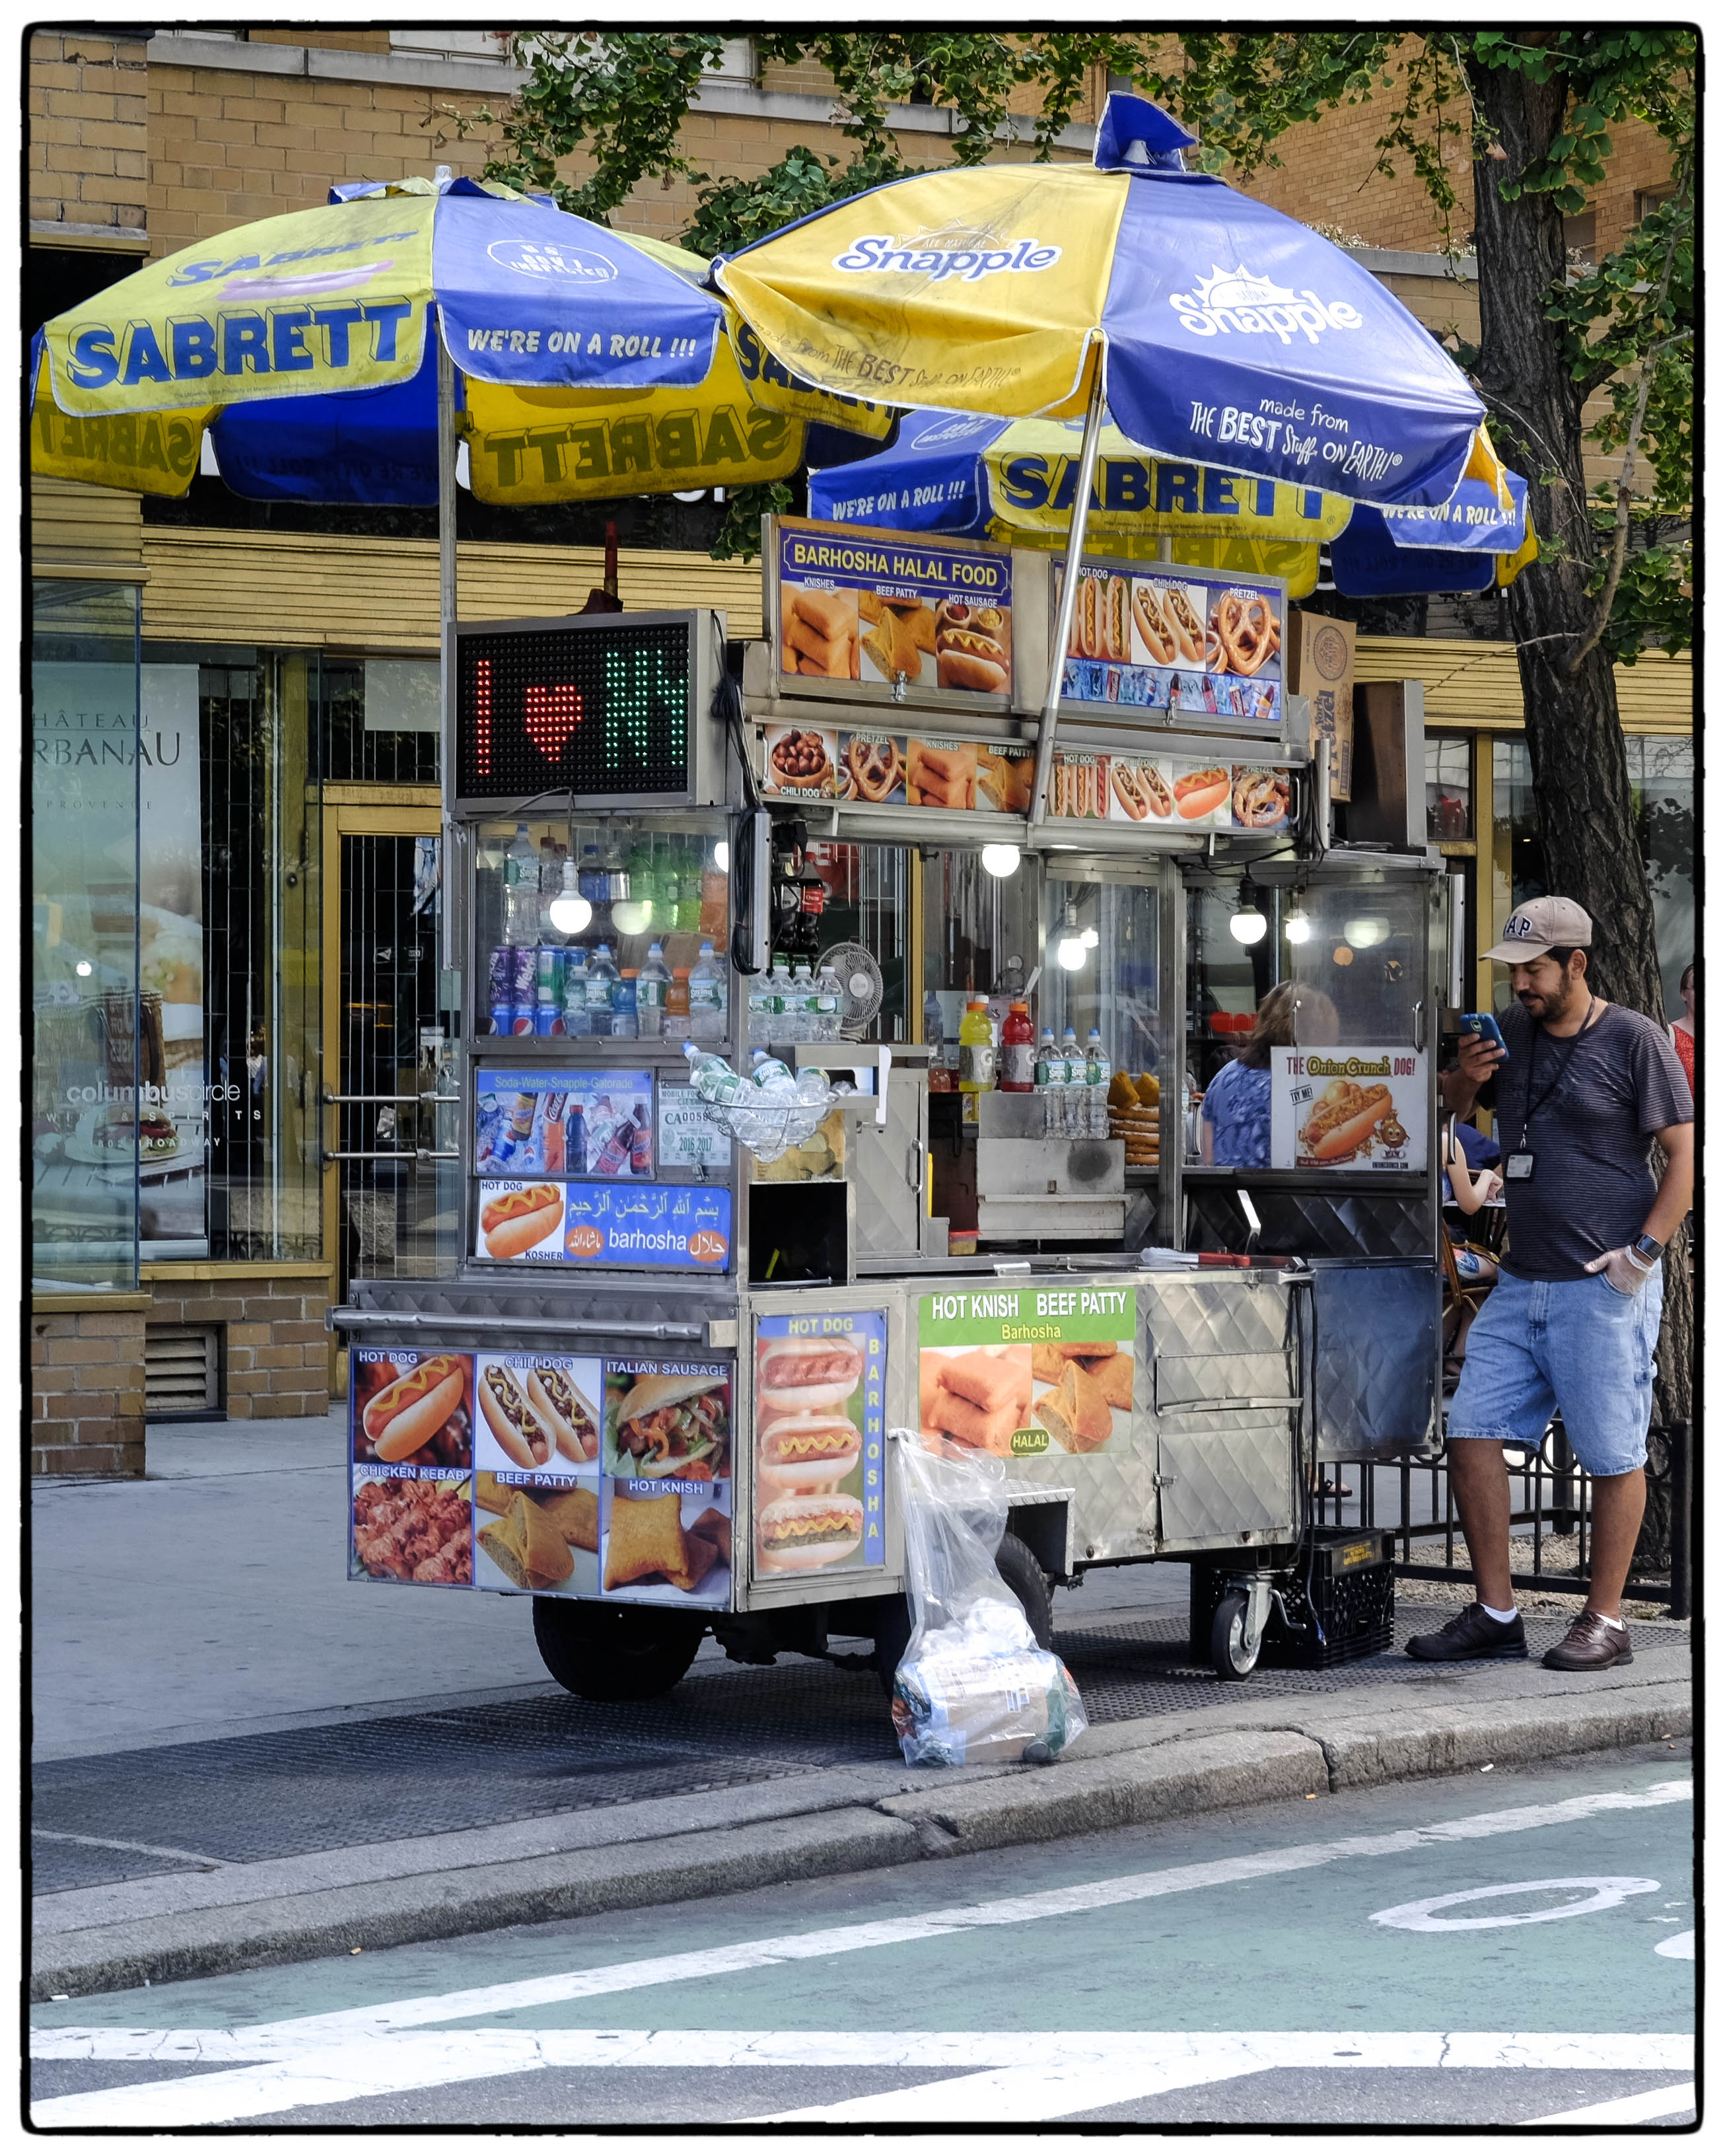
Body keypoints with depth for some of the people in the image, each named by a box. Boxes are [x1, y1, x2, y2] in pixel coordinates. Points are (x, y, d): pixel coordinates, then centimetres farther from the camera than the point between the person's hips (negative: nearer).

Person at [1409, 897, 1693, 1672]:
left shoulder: (1635, 1039, -5)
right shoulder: (1513, 1029, 12)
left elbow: (1686, 1152, -6)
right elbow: (1453, 1112, 27)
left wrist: (1644, 1250, -15)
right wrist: (1465, 1076, 3)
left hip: (1605, 1288, -7)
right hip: (1522, 1282, 7)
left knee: (1612, 1454, -2)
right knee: (1473, 1431, 1)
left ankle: (1604, 1623, 7)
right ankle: (1495, 1615, 7)